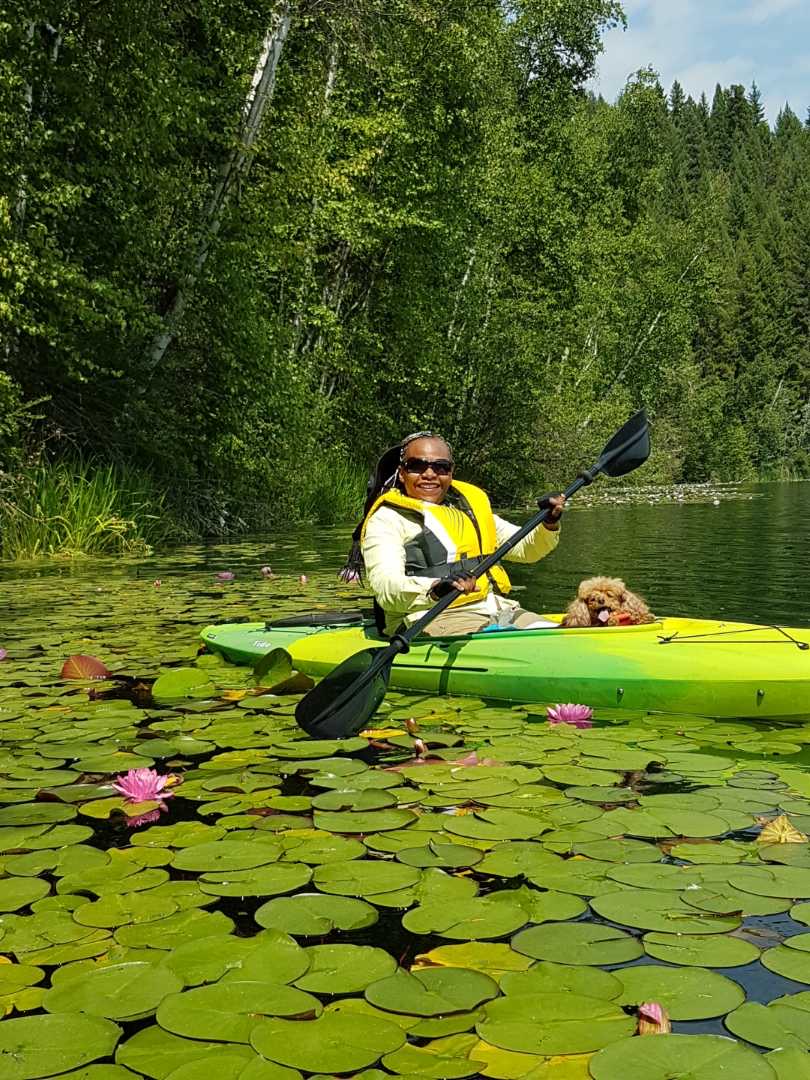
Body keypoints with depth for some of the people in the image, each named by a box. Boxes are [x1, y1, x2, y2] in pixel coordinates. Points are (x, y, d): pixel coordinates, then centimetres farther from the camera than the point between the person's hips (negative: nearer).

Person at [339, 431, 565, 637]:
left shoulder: (470, 504, 25)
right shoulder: (387, 518, 4)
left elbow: (526, 549, 29)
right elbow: (385, 588, -13)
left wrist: (549, 525, 7)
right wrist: (434, 589, -33)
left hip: (499, 609, 7)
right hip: (436, 617, -7)